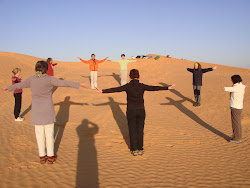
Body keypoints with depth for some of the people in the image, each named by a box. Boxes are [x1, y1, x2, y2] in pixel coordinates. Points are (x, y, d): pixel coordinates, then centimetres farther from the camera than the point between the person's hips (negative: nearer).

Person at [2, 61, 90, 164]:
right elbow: (64, 83, -16)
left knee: (39, 133, 11)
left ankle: (42, 156, 18)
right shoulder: (49, 79, -12)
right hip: (48, 110, -2)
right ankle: (50, 156, 13)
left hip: (37, 111, 2)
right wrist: (79, 85, -14)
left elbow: (19, 85, 12)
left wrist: (8, 88, 31)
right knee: (49, 133, 7)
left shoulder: (31, 80, -3)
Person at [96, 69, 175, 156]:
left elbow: (114, 89, -11)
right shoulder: (142, 86, -3)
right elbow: (154, 88, 0)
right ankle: (140, 149, 16)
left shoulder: (128, 86, -8)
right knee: (140, 130, 11)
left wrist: (102, 91, -8)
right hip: (141, 110, 2)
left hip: (131, 111, -1)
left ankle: (134, 150, 14)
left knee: (132, 130, 9)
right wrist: (168, 88, 7)